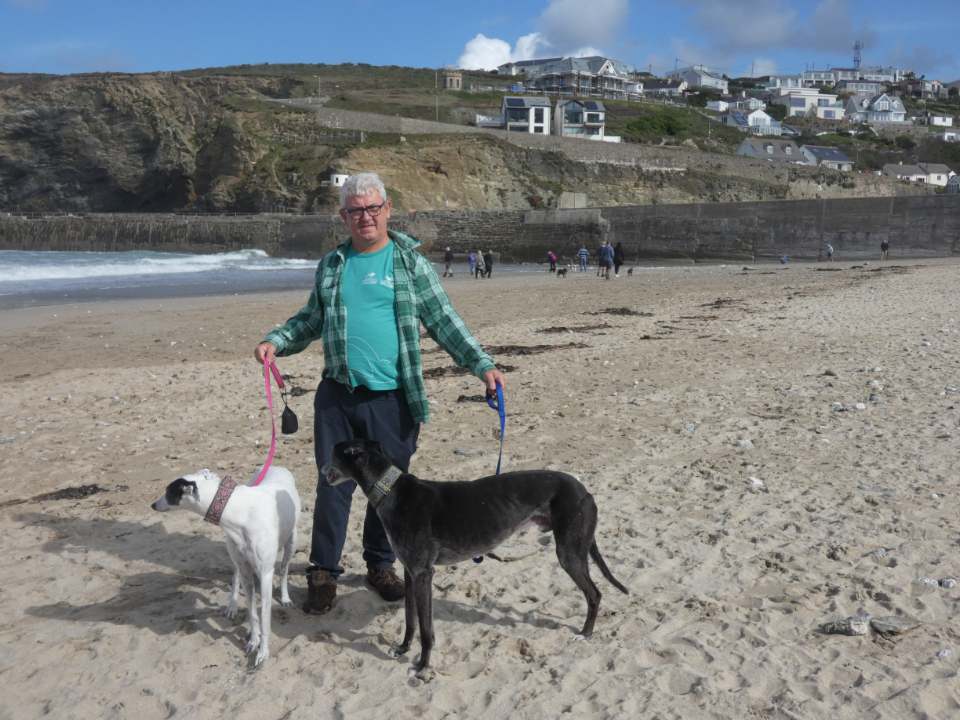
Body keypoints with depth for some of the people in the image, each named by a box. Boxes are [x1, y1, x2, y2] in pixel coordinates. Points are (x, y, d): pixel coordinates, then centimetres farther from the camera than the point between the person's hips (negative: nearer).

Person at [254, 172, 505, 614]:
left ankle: (380, 564, 28)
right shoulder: (331, 265, 10)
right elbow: (311, 319, 20)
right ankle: (323, 572, 18)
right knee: (332, 486, 5)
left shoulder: (411, 264, 1)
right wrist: (276, 341, 2)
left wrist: (481, 365, -8)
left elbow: (444, 322, 1)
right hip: (337, 396, 2)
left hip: (393, 399, -2)